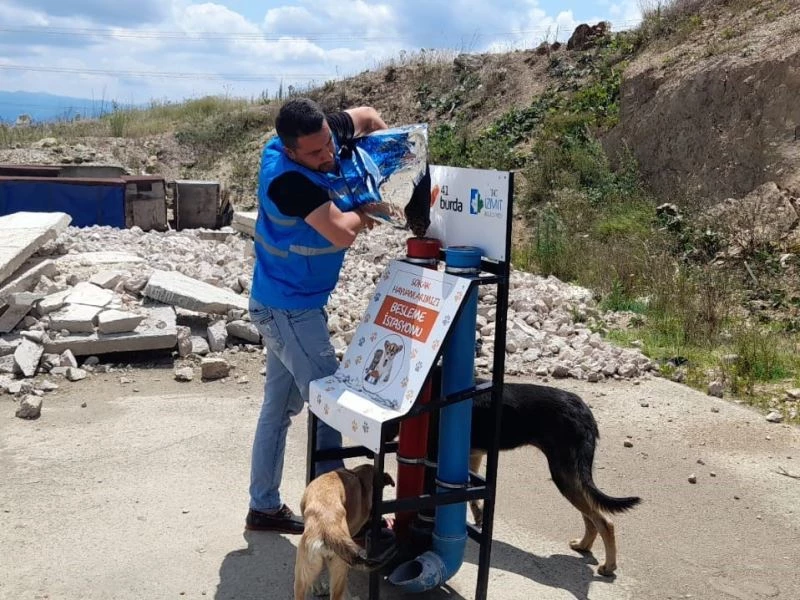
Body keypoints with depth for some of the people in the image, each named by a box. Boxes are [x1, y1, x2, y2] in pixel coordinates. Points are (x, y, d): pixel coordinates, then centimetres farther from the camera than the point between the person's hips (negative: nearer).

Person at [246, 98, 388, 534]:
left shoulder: (329, 135, -5)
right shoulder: (287, 178, -28)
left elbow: (366, 114, 15)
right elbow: (342, 233, -31)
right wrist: (363, 211, -10)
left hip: (293, 304, 9)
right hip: (288, 307, -9)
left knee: (281, 404, 15)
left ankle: (264, 507, 27)